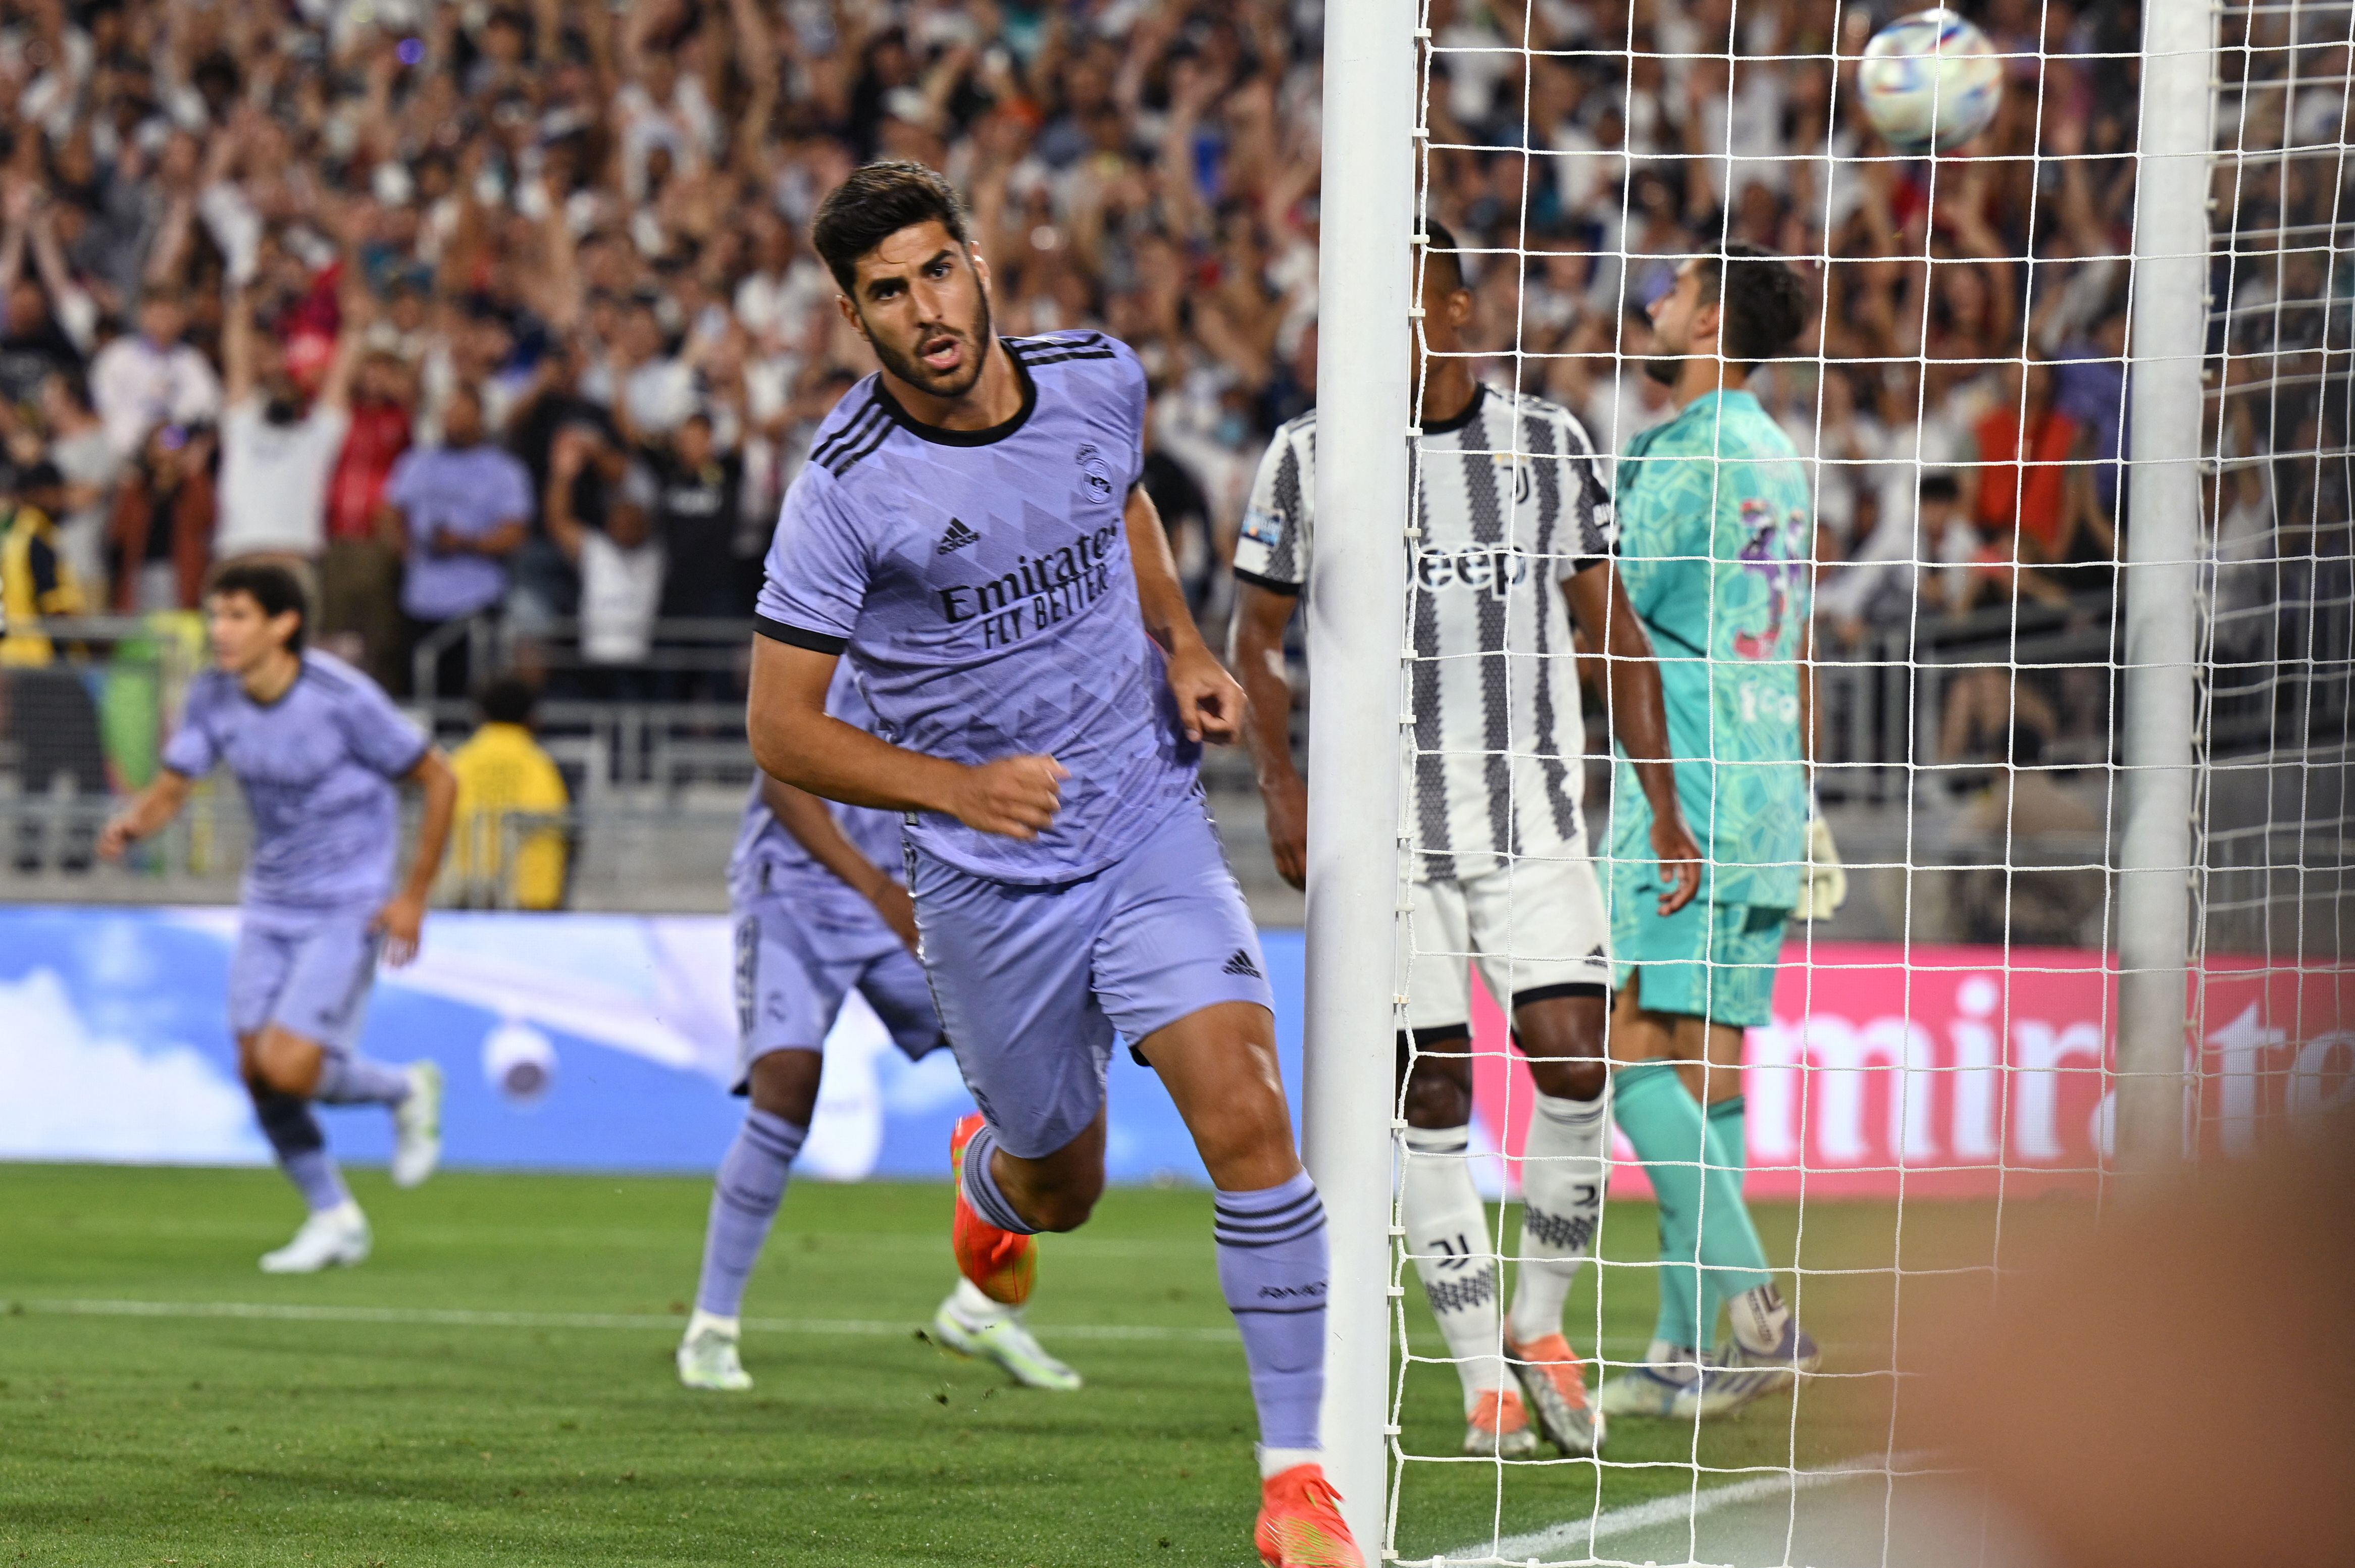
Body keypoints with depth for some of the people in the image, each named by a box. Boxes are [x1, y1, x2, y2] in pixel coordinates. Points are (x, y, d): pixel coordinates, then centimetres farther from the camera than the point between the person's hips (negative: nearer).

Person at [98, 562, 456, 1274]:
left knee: (288, 1068, -17)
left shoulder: (342, 699, -21)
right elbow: (171, 788, 0)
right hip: (269, 905, 6)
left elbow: (439, 780, -12)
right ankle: (334, 1219, 21)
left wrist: (414, 896, -12)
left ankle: (405, 1091, 13)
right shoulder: (214, 698, -5)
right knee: (256, 1073, 2)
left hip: (348, 908, -6)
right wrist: (132, 824, -25)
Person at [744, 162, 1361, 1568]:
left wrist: (1180, 644, 5)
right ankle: (993, 1167, 55)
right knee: (1063, 1188, 14)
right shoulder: (847, 488, -17)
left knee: (1246, 1116, -19)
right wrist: (960, 789, -25)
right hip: (988, 882, -1)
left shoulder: (1101, 380, -5)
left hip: (1153, 829, 2)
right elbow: (781, 727, -12)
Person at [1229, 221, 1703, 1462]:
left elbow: (1613, 626, 11)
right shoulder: (1309, 458, 2)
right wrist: (1279, 783, -6)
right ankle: (1487, 1387, 4)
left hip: (1535, 815, 1)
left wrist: (1662, 801, 6)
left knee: (1573, 1059, -13)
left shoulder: (1547, 443, 6)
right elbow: (1255, 632, 8)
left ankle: (1539, 1326, 9)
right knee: (1432, 1097, -3)